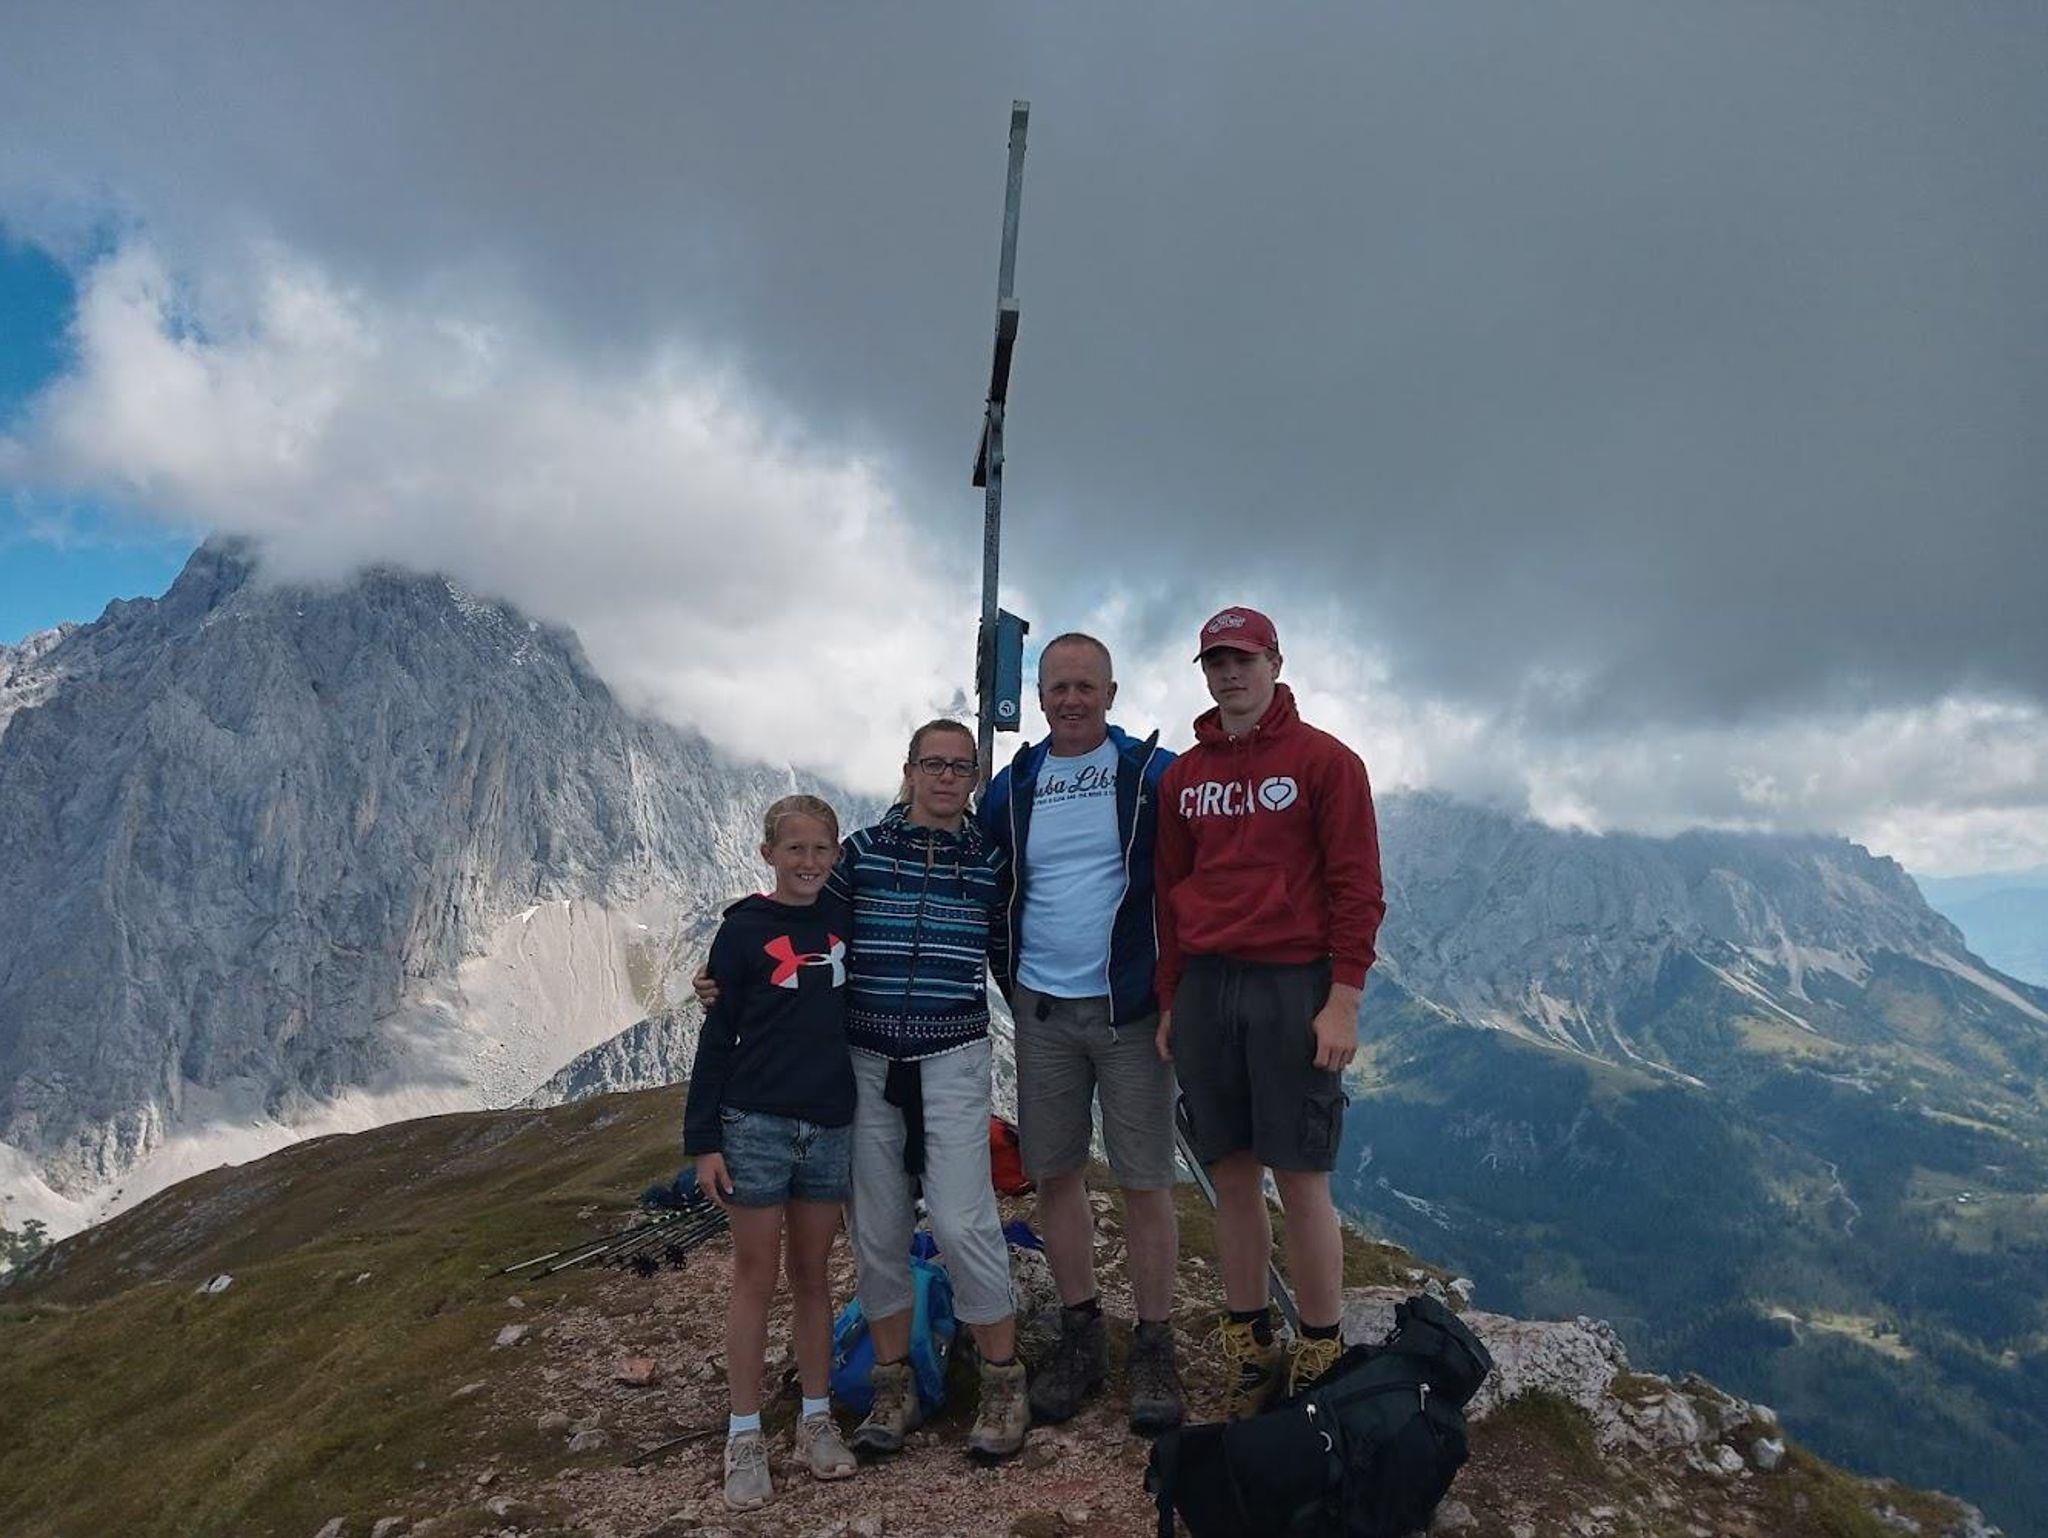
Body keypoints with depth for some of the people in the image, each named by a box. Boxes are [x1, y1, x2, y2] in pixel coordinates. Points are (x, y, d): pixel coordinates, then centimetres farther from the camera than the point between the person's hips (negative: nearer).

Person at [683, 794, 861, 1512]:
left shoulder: (843, 920, 5)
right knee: (755, 1277, 5)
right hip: (756, 1124, -3)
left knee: (811, 1275, 13)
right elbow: (716, 1035, -3)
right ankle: (744, 1435, 17)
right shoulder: (745, 929, -5)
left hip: (830, 1126, 3)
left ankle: (816, 1420, 25)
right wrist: (702, 1139, -6)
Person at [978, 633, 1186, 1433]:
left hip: (1130, 1006, -3)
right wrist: (1010, 982, 12)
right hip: (1041, 1008, 4)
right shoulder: (1012, 788, 7)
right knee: (1054, 1173, 10)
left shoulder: (1153, 774, -4)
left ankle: (1153, 1348, 17)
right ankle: (1080, 1335, 26)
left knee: (1145, 1180, 1)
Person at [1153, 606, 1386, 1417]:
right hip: (1205, 988, 5)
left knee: (1300, 1178, -1)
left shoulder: (1325, 760, -1)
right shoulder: (1183, 775, 13)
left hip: (1292, 987, -4)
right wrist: (1169, 1002, 12)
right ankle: (1250, 1355, 21)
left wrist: (1344, 1001, -11)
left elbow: (1357, 887, -5)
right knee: (1231, 1176, 9)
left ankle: (1320, 1362, 14)